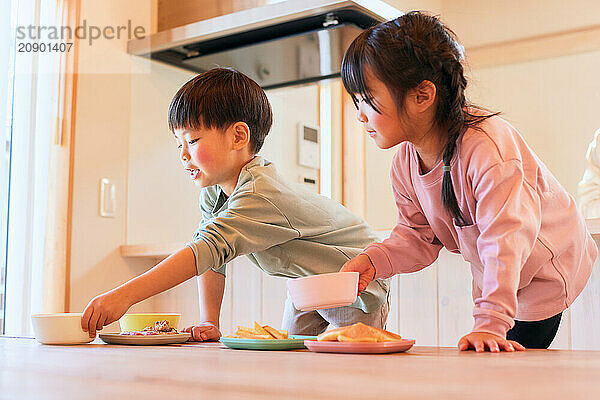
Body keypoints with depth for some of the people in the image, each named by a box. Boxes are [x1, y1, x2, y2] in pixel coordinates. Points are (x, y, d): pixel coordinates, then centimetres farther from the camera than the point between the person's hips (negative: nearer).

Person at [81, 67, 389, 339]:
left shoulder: (261, 197, -39)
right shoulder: (213, 192, -9)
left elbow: (207, 250, -50)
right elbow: (213, 260, -4)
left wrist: (124, 295, -55)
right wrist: (208, 323, -14)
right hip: (306, 286, 8)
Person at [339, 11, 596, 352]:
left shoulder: (486, 146, -36)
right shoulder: (405, 164, -9)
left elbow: (505, 239, -39)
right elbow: (419, 236, -1)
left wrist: (490, 324, -45)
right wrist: (373, 261, -20)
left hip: (544, 275, -7)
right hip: (494, 279, 7)